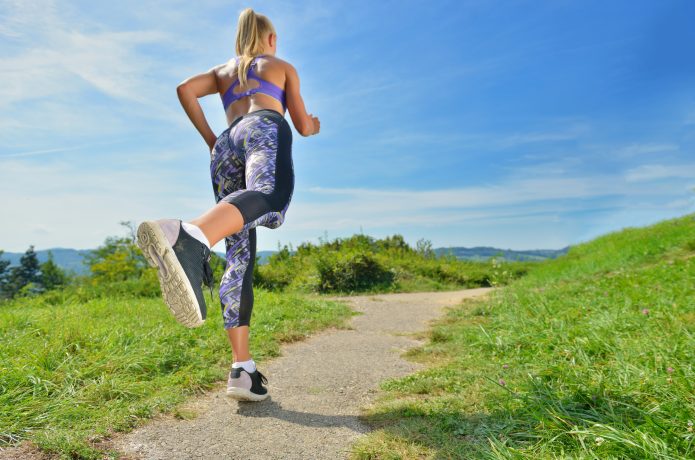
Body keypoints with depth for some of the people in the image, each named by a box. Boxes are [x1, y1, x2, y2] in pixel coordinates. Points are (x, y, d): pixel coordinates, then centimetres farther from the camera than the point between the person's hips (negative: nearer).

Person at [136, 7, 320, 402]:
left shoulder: (223, 70, 37)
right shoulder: (284, 67, 30)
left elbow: (185, 88, 17)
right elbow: (303, 126, 25)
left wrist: (210, 140, 22)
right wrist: (315, 125, 48)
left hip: (227, 146, 4)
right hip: (265, 130, -4)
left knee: (241, 258, -4)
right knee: (269, 201, -38)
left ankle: (242, 370, -13)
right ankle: (188, 239, -71)